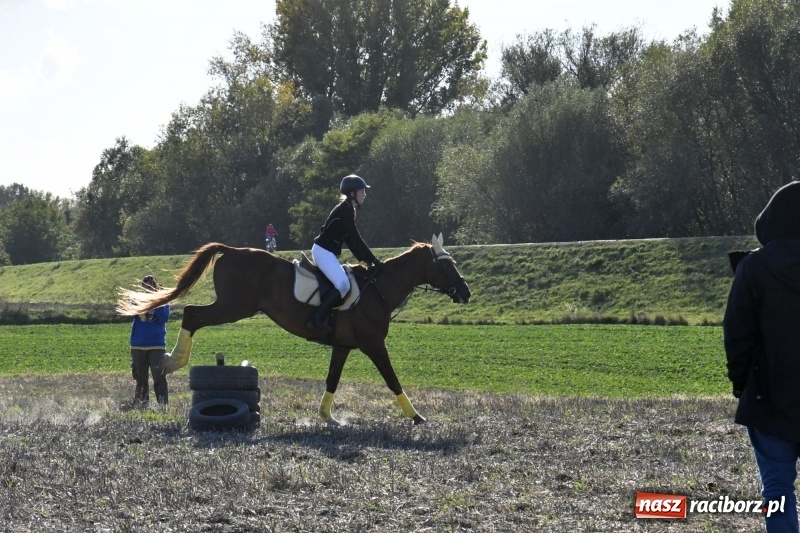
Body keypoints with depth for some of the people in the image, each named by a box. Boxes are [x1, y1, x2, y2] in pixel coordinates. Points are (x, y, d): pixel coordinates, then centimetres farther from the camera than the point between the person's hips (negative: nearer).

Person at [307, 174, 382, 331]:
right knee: (343, 284, -22)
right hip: (323, 252, -11)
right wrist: (373, 260, -14)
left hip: (328, 253, 11)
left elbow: (350, 240, 19)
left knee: (343, 284, 12)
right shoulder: (345, 210, -15)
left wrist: (364, 259, 14)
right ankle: (317, 318, -21)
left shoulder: (349, 210, 15)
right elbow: (356, 239, -18)